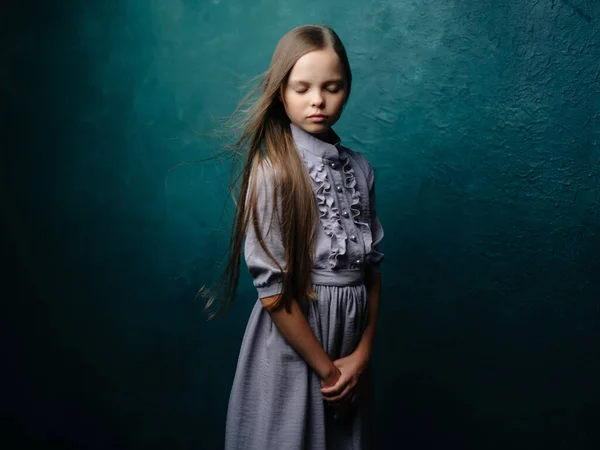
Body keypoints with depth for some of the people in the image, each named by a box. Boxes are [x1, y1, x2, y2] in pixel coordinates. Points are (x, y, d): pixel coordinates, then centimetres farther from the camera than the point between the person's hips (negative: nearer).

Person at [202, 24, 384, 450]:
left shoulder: (359, 168, 2)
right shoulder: (272, 171, -14)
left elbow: (373, 264, 4)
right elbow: (272, 287, -16)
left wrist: (363, 352, -4)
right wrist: (326, 368, -12)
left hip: (350, 336, 5)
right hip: (292, 340, -5)